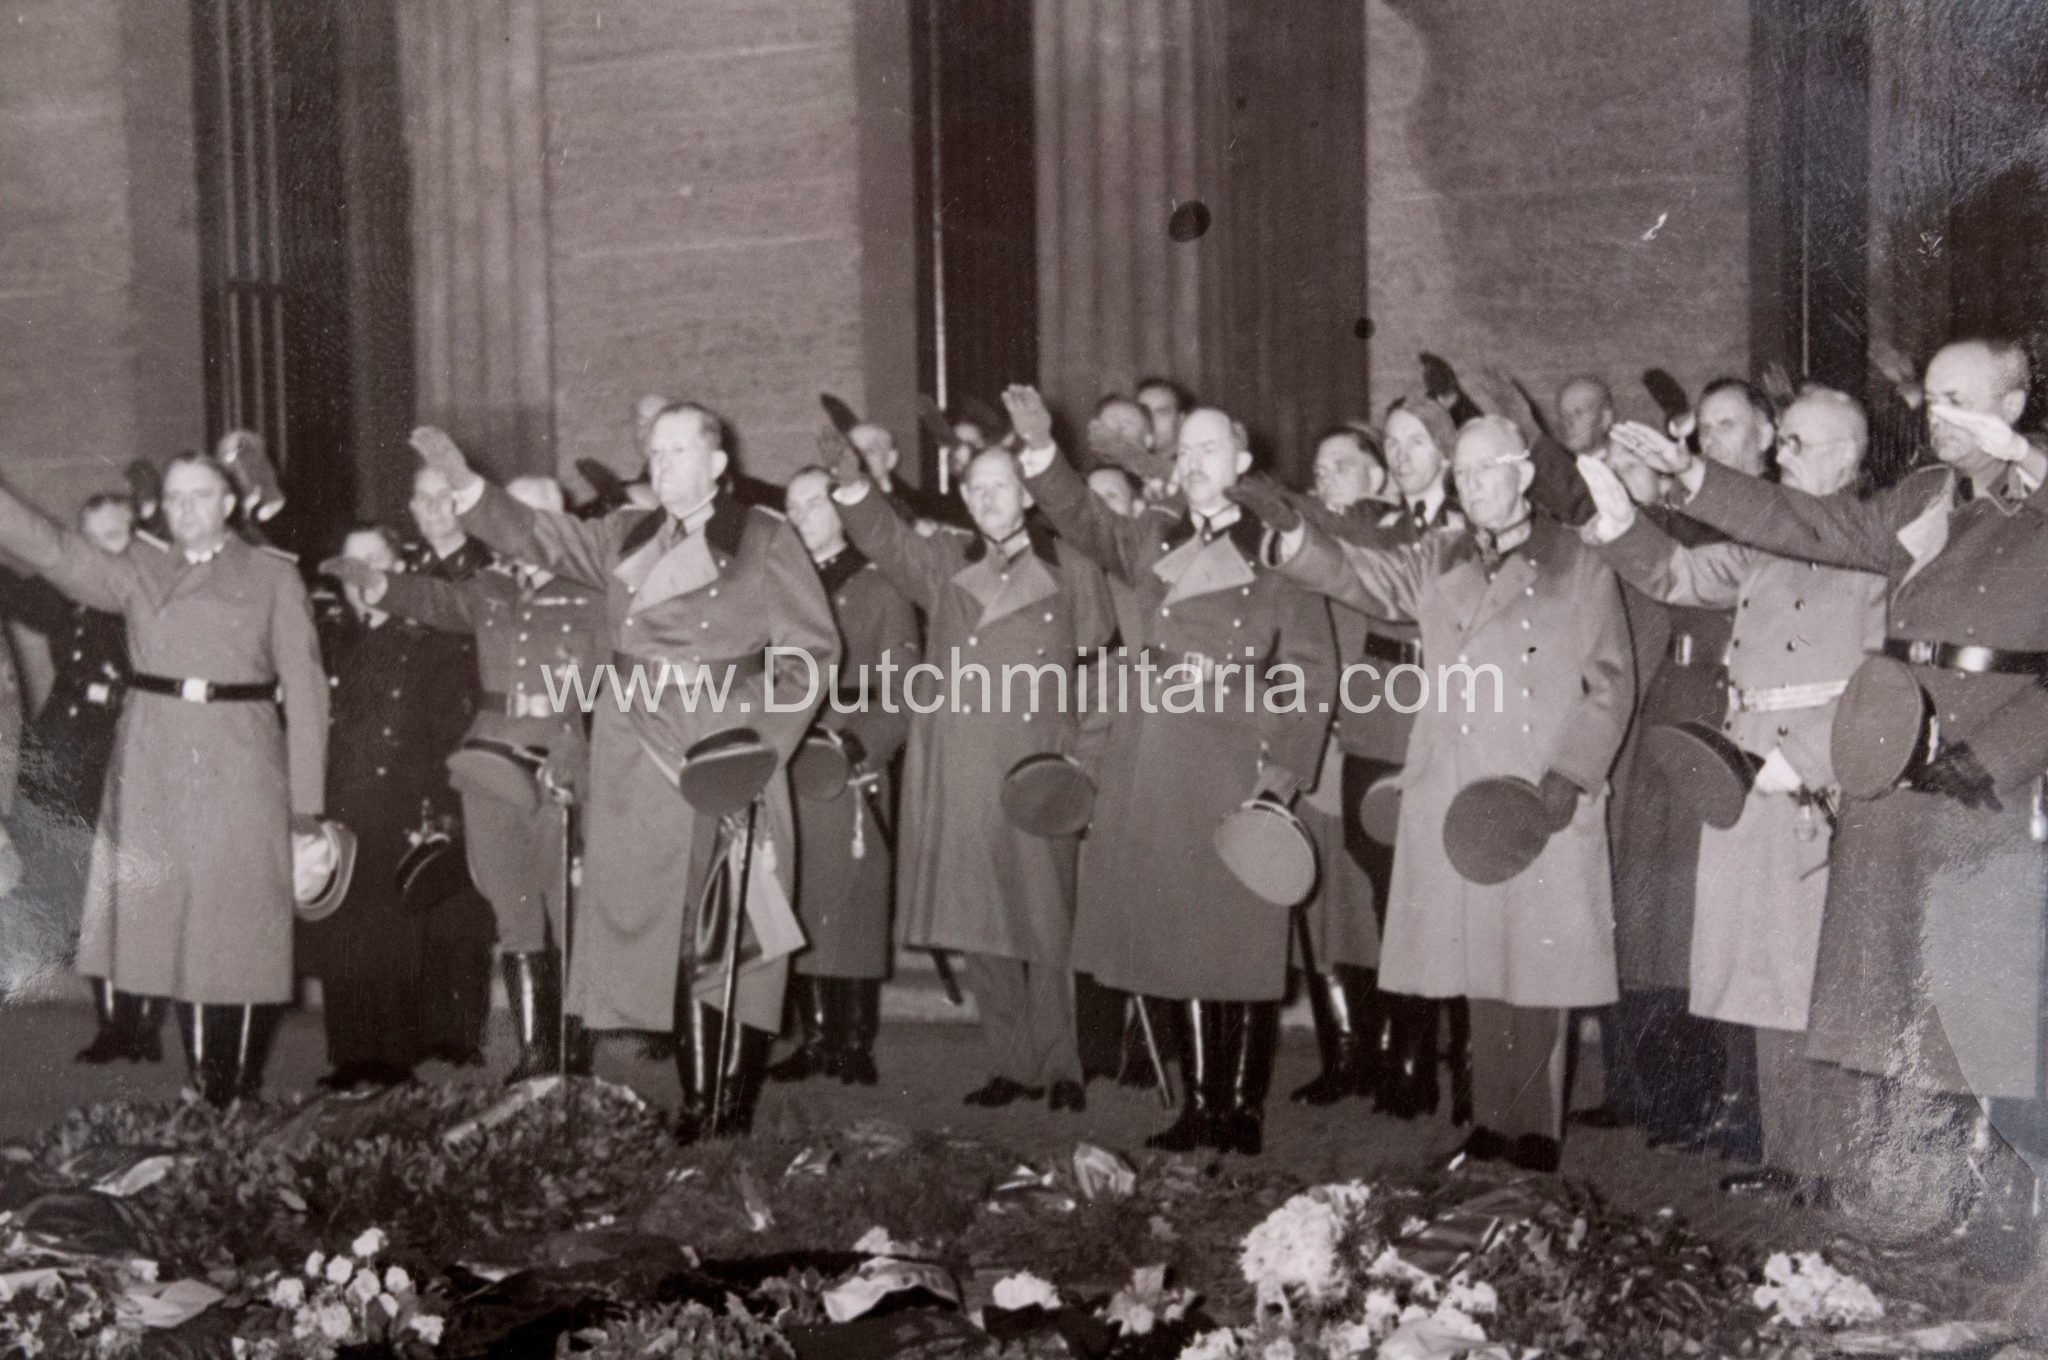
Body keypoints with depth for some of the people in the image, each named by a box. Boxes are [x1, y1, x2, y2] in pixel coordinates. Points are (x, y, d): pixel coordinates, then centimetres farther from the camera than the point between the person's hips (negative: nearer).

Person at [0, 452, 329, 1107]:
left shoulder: (273, 576, 4)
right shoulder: (138, 570, 11)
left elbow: (304, 688, 1)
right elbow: (53, 550, -3)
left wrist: (305, 804, -4)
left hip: (243, 768, -2)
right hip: (157, 767, 2)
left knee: (247, 928, -3)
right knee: (180, 927, 3)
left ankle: (243, 1089, 5)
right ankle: (206, 1085, 11)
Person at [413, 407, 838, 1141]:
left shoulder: (766, 541, 3)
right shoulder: (622, 538, 16)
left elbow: (812, 649, 0)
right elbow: (533, 534, 9)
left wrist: (766, 744, -9)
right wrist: (463, 482, -5)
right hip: (643, 759, 4)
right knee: (670, 932, 6)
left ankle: (740, 1105, 1)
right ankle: (696, 1101, 14)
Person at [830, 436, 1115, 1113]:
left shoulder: (1071, 570, 8)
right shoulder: (943, 563, 13)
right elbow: (884, 540, -5)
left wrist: (1082, 753, 0)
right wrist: (852, 488, -23)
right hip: (956, 777, 3)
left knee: (1044, 919, -3)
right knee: (979, 927, 5)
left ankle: (1060, 1067, 9)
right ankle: (1011, 1066, 15)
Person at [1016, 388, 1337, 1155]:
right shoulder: (1152, 542, 16)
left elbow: (1310, 673, -3)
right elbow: (1086, 524, 0)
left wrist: (1280, 775, -10)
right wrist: (1040, 452, -15)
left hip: (1238, 771, -4)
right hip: (1157, 771, 4)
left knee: (1243, 940, -1)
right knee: (1178, 940, 8)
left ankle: (1243, 1106, 8)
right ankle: (1199, 1103, 16)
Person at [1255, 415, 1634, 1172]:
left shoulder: (1577, 568, 3)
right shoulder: (1438, 564, 13)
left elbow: (1610, 684, 0)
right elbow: (1355, 575, -1)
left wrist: (1570, 774, -11)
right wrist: (1291, 534, -20)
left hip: (1545, 803, -3)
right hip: (1455, 800, 3)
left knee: (1538, 969, -1)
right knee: (1479, 969, 8)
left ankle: (1537, 1131, 9)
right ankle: (1492, 1123, 19)